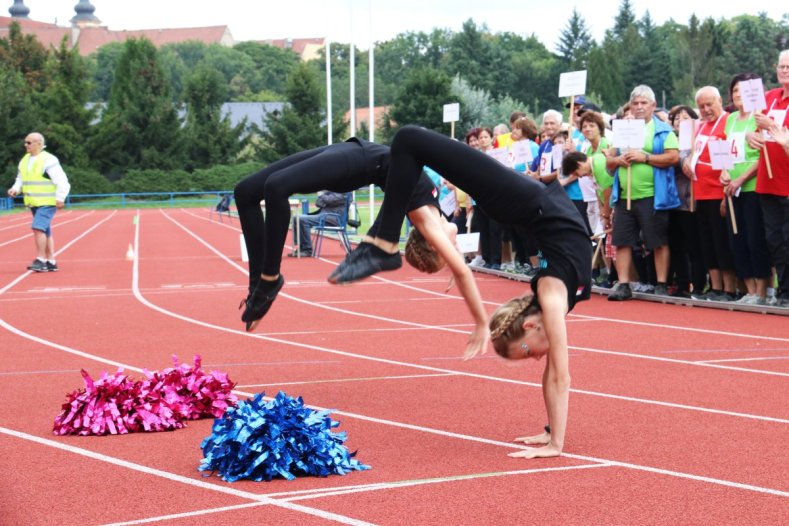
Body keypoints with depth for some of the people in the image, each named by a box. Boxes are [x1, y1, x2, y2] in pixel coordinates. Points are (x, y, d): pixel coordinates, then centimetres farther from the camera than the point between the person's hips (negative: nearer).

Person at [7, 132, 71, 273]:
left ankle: (40, 260, -15)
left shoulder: (49, 160, -13)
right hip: (34, 203, 8)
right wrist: (15, 189, -2)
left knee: (38, 228, -19)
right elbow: (20, 180, 18)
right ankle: (51, 262, 17)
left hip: (47, 203, -8)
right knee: (45, 232, 11)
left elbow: (62, 181, -15)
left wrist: (60, 198, -23)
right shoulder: (24, 161, 11)